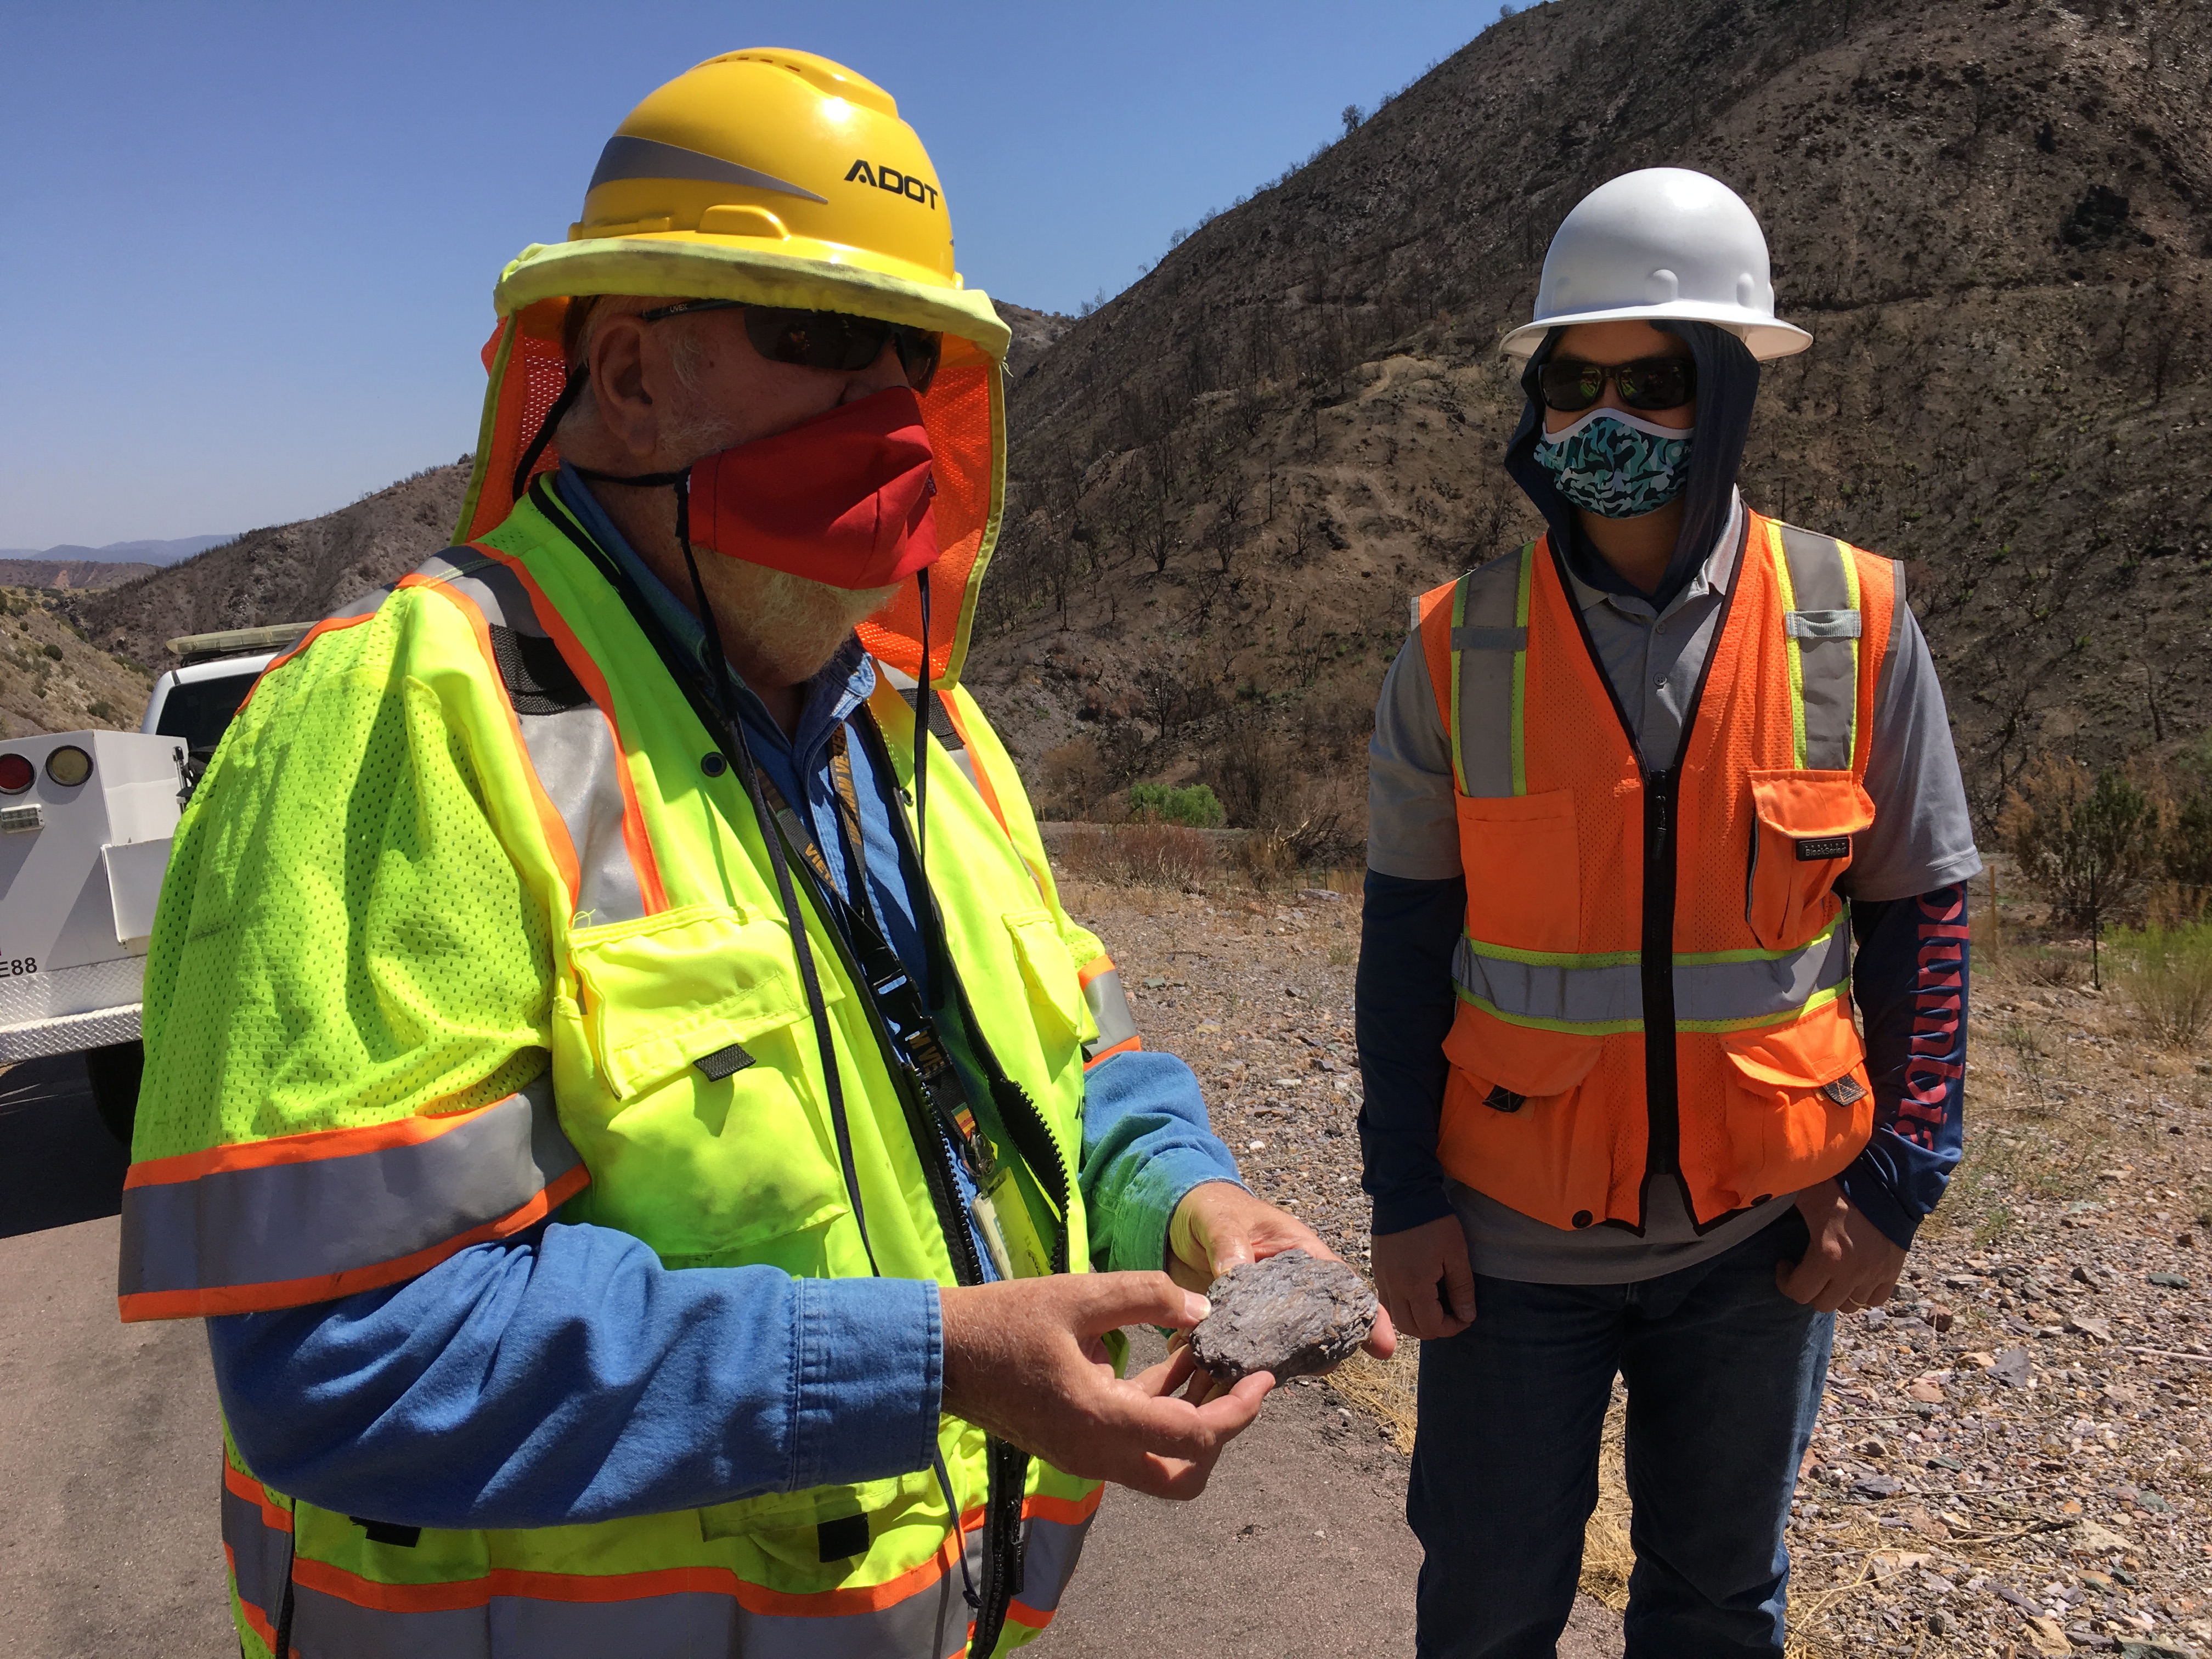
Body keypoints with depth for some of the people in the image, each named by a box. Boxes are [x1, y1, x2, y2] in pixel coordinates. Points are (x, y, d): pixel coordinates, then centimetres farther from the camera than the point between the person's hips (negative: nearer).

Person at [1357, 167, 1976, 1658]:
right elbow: (1407, 942, -2)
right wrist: (1402, 1198, -3)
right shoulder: (1460, 645, -6)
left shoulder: (1855, 624, -6)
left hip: (1759, 1234, 1)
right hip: (1517, 1235, 0)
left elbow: (1921, 913, 2)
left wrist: (1899, 1177, -2)